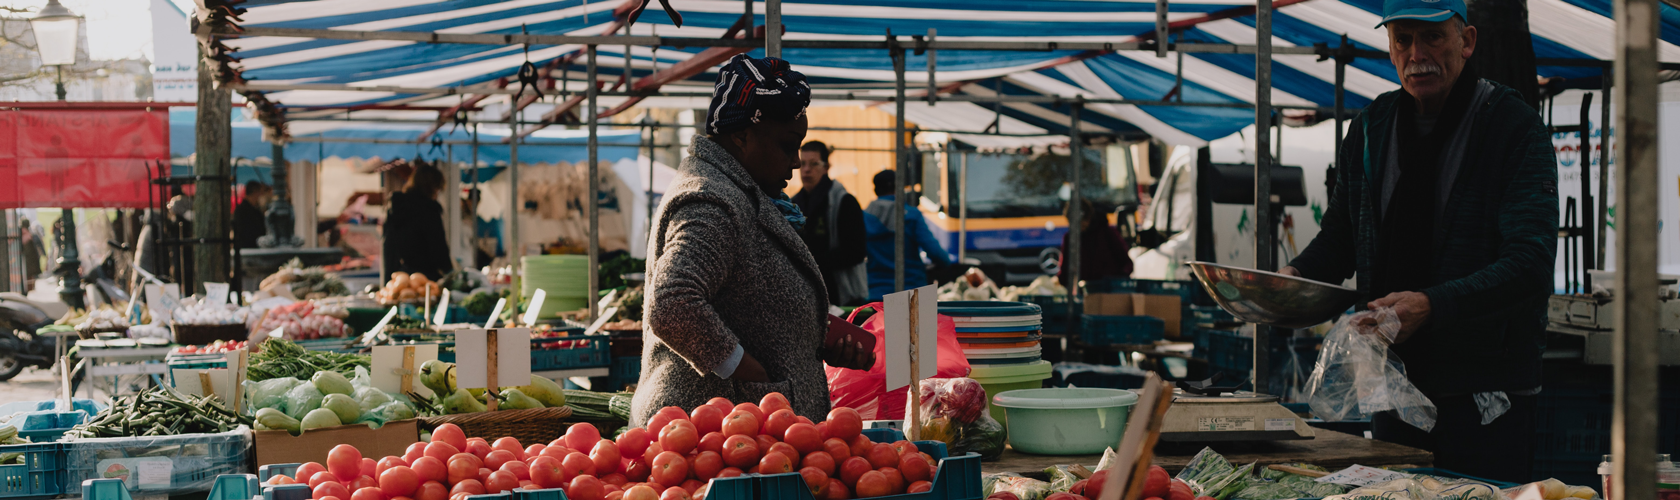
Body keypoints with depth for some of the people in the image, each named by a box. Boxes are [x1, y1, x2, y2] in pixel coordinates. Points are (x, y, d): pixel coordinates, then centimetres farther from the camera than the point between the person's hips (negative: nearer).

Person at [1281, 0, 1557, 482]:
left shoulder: (1516, 129, -9)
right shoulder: (1370, 129, 8)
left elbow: (1529, 264, -18)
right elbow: (1341, 234, 19)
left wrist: (1432, 305, -31)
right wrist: (1298, 274, -3)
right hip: (1395, 385, 5)